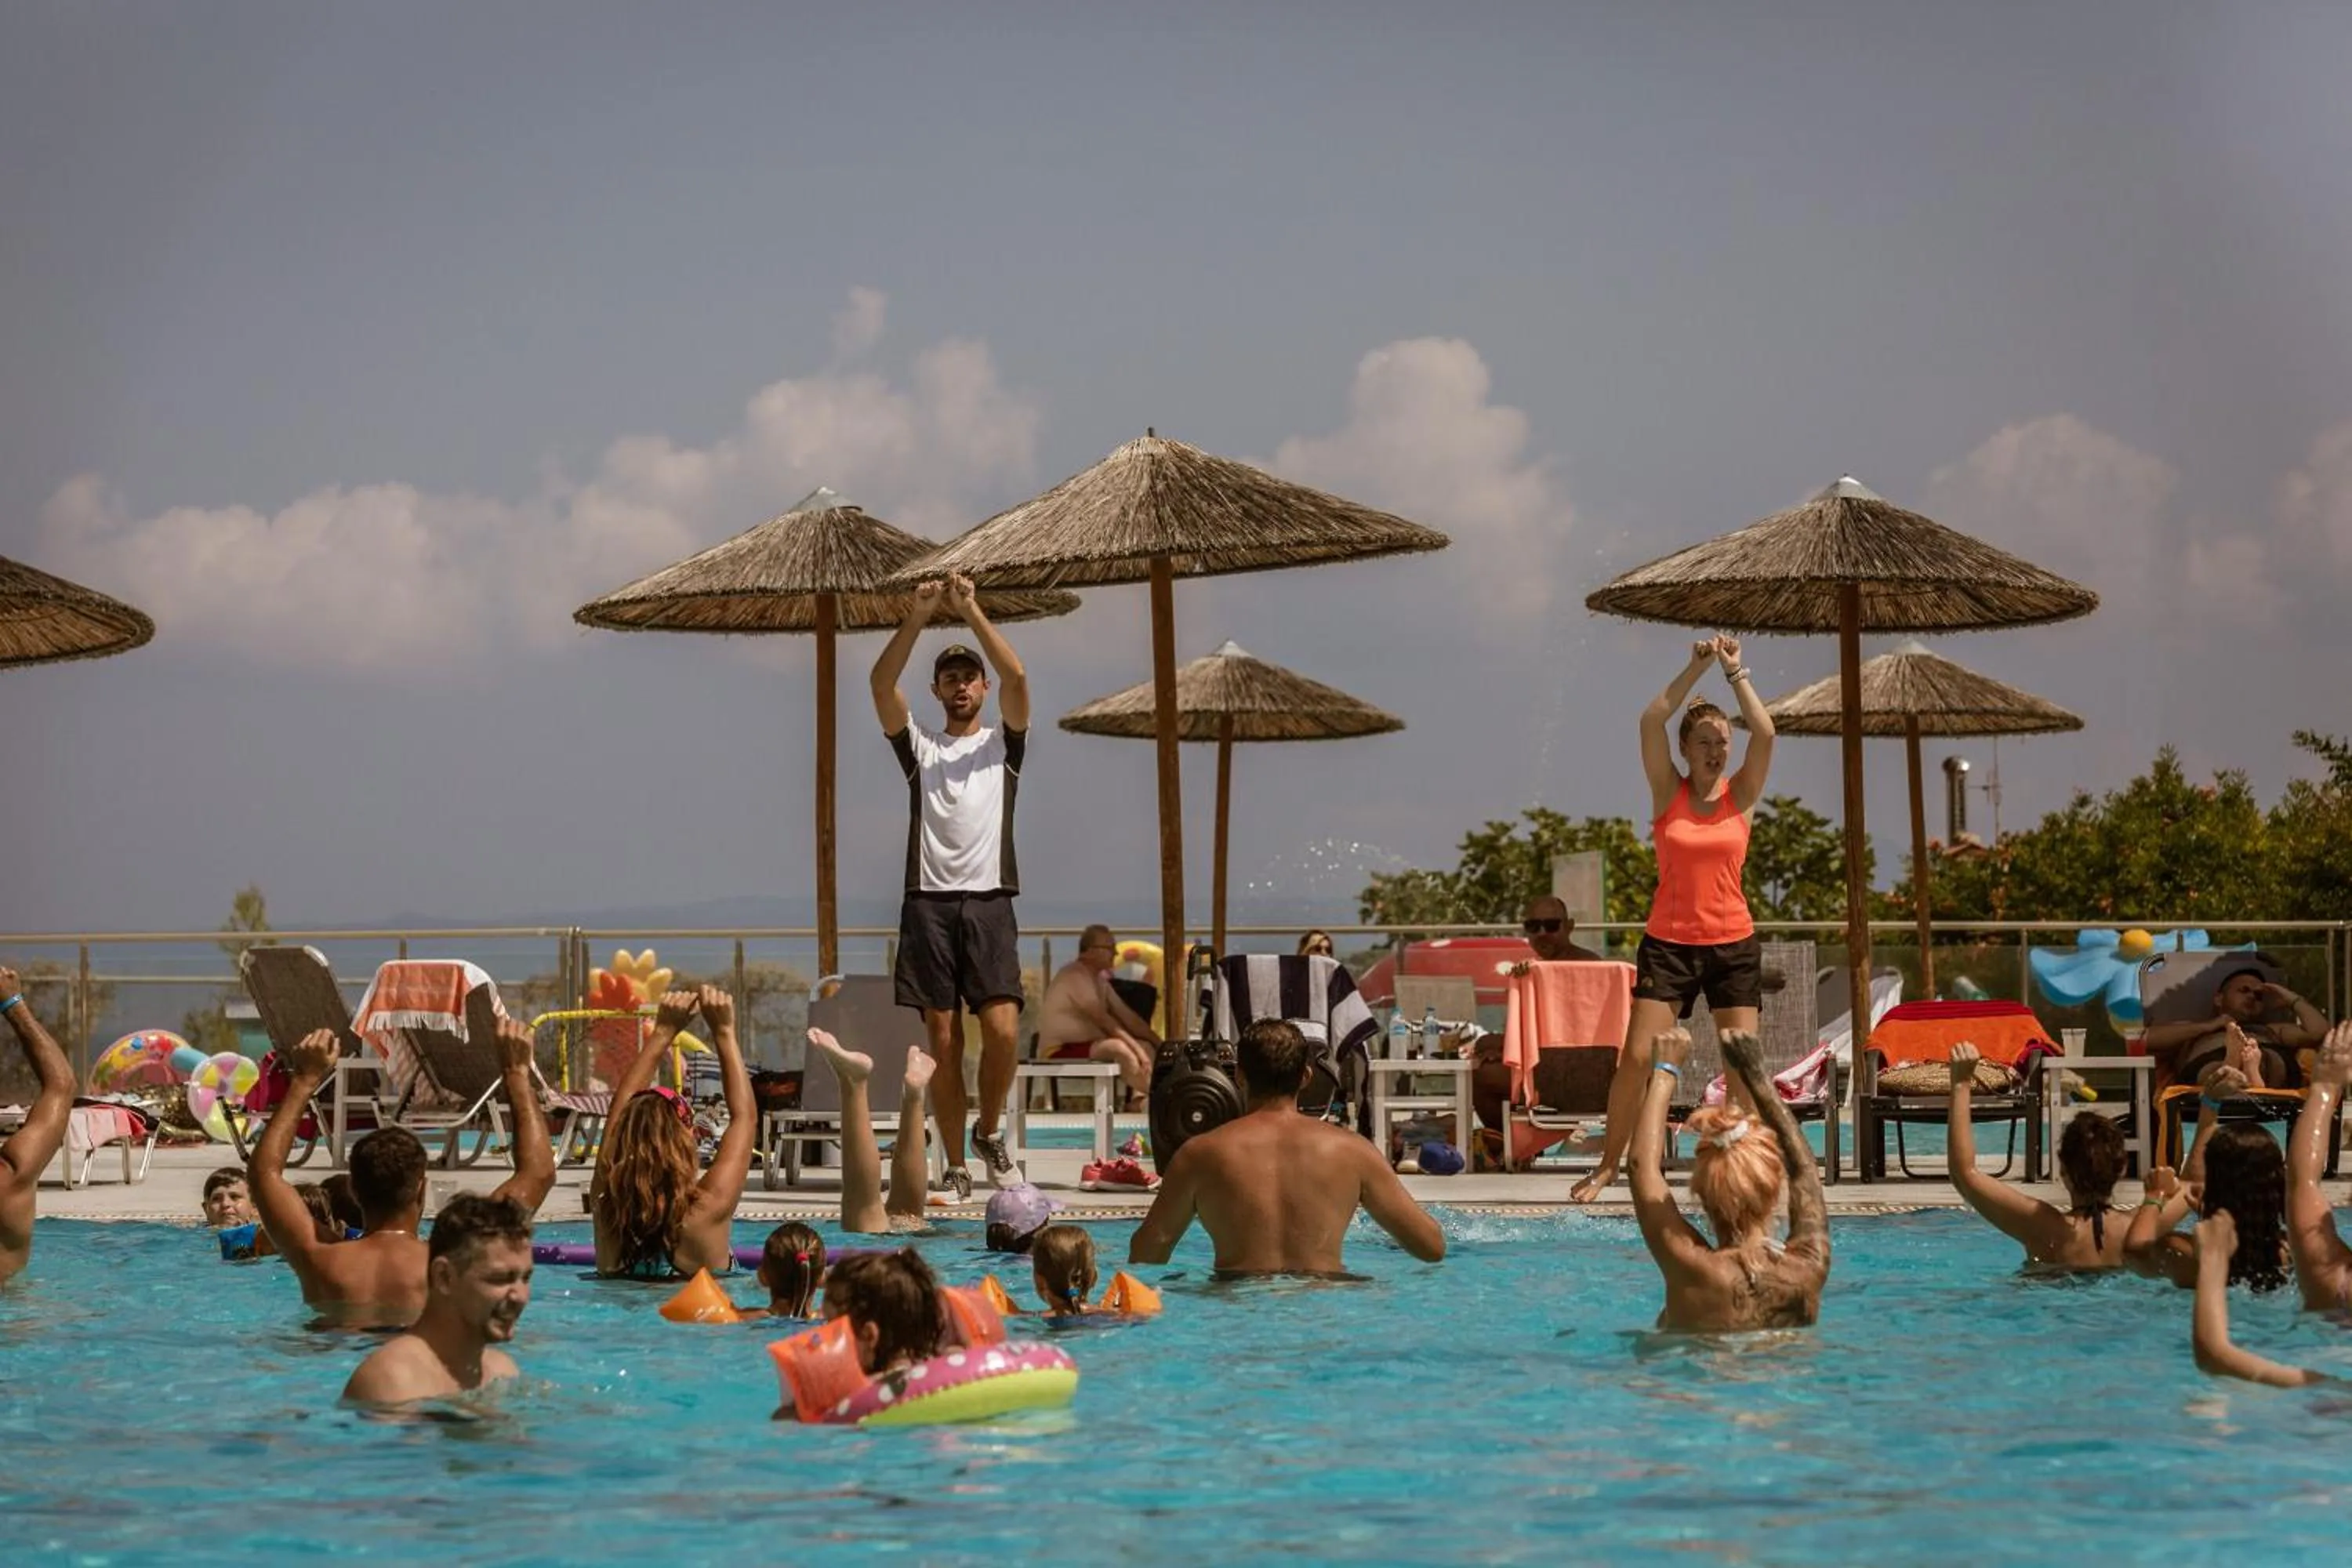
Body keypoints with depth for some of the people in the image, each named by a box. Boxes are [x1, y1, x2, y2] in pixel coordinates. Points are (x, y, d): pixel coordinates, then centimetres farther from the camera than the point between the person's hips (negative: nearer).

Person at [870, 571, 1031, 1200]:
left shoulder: (1003, 743, 13)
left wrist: (972, 612, -10)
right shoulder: (919, 746, 14)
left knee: (1001, 1029, -16)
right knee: (943, 1042, 0)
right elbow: (882, 684, -1)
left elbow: (1016, 677, -5)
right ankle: (956, 1168, 5)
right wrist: (917, 619, -12)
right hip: (929, 904, 1)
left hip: (988, 902, -1)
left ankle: (988, 1131, 9)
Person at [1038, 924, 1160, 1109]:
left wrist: (1159, 1043, 5)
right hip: (1060, 1050, -10)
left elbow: (1126, 1016, 14)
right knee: (1120, 1049, -32)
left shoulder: (1099, 979, 15)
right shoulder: (1074, 976, -15)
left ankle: (1137, 1100, -21)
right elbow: (1102, 1019, -23)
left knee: (1147, 1047, 0)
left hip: (1086, 1045, 10)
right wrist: (1135, 1048, -26)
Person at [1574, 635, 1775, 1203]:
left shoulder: (1740, 795, 5)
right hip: (1669, 942, -1)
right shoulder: (1668, 793, 2)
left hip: (1733, 943, 1)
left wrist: (1735, 672, -5)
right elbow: (1651, 722, -10)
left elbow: (1764, 733, -9)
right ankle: (1608, 1164, 2)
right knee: (1636, 1056, -7)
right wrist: (1697, 668, -10)